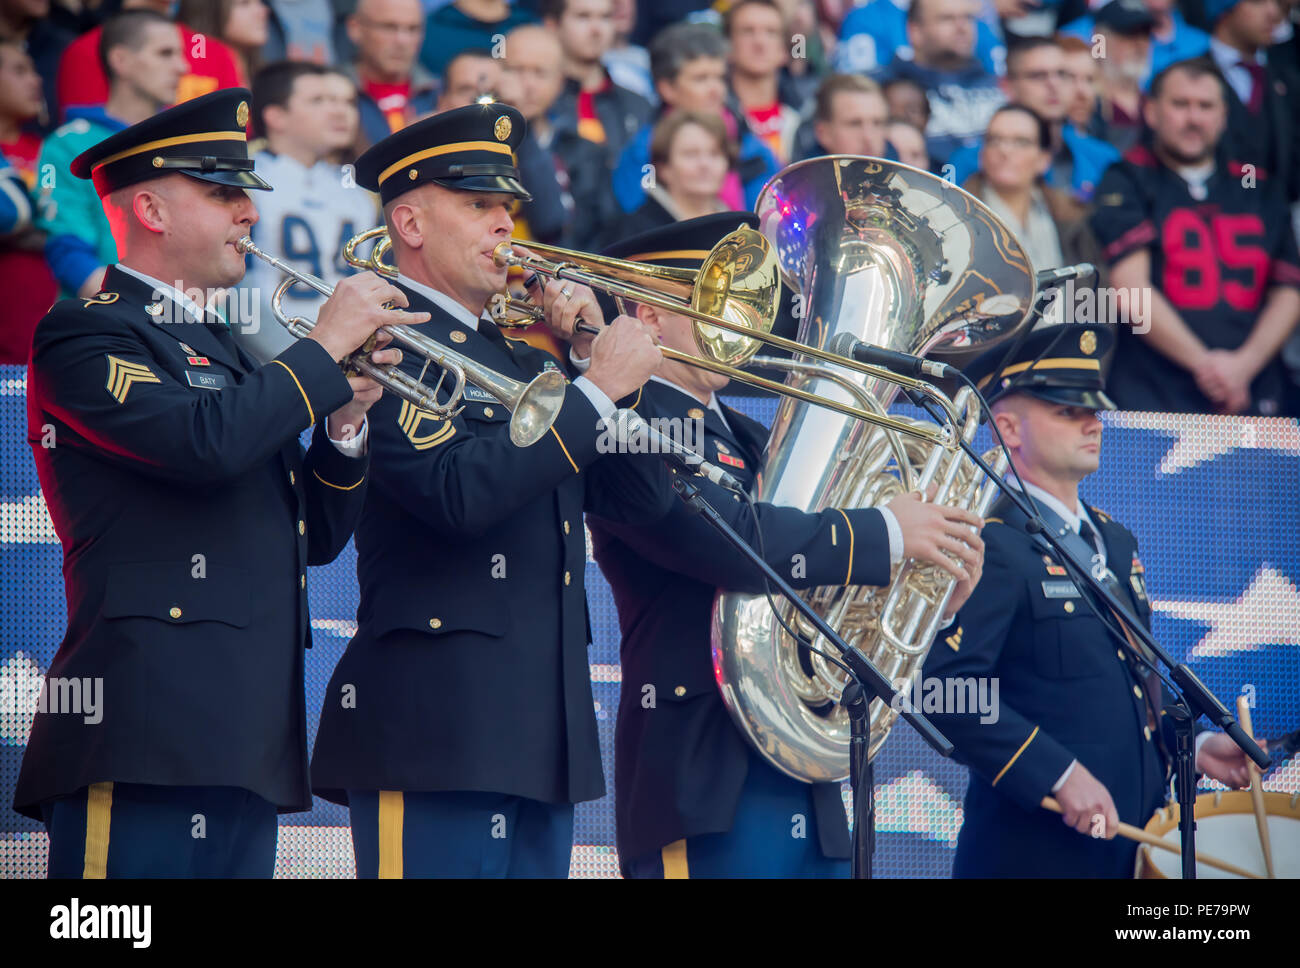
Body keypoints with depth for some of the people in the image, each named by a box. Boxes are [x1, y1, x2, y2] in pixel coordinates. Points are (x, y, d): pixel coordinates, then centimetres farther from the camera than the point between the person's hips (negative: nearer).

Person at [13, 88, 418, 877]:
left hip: (247, 745, 9)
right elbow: (206, 441, -21)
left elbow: (315, 538, 23)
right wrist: (326, 347, -8)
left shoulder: (221, 349, 25)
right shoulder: (85, 338, -2)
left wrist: (344, 422, 5)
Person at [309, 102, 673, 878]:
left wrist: (601, 348, 6)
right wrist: (598, 387, -16)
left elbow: (641, 499, 16)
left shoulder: (521, 362, 21)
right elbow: (460, 491, -22)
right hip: (436, 738, -9)